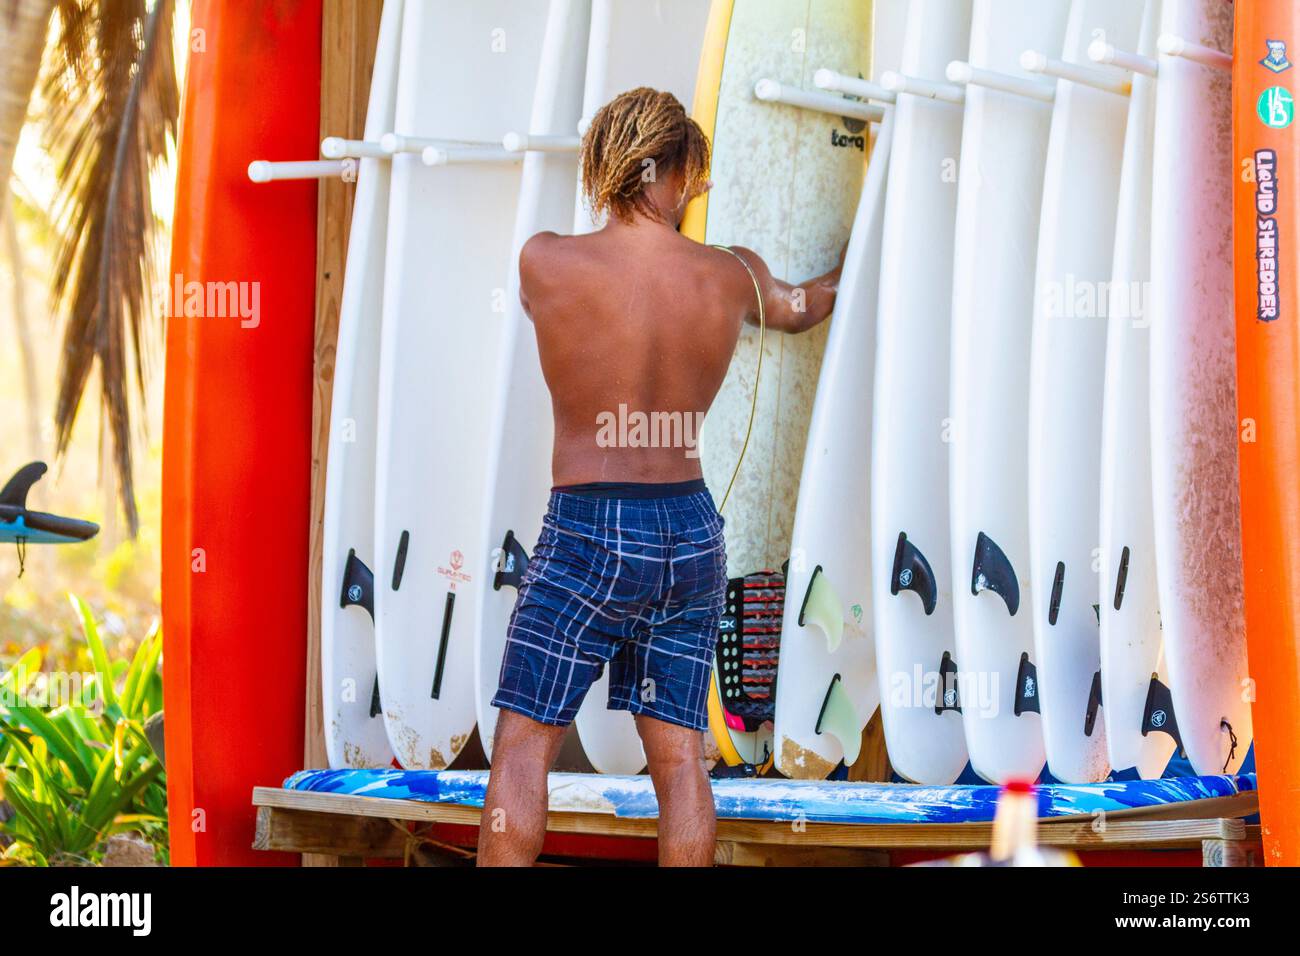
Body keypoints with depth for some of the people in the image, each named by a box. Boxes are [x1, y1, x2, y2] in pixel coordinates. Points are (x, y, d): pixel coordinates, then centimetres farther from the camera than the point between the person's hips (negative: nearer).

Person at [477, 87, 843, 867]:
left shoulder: (544, 262, -10)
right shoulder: (731, 275, 0)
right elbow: (800, 310, 23)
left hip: (588, 531, -3)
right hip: (692, 527, 4)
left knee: (525, 739, 3)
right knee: (679, 750, 7)